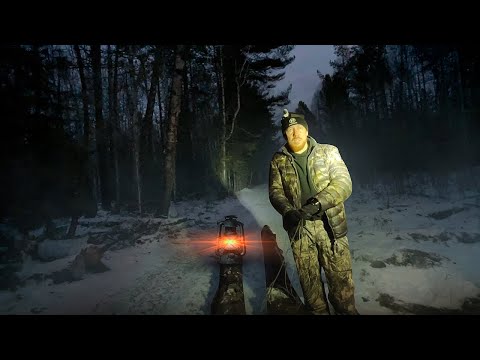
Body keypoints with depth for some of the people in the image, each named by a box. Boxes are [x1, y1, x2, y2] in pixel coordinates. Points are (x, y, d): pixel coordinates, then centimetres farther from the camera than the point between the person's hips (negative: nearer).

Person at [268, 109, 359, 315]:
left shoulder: (328, 152, 0)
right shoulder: (278, 161, 5)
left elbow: (343, 183, -8)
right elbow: (275, 191, 1)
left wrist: (317, 203, -23)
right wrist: (288, 211, -19)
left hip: (330, 225, -1)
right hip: (299, 228, 1)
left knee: (341, 275, 9)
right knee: (309, 278, 14)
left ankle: (346, 310, 34)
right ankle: (318, 311, 36)